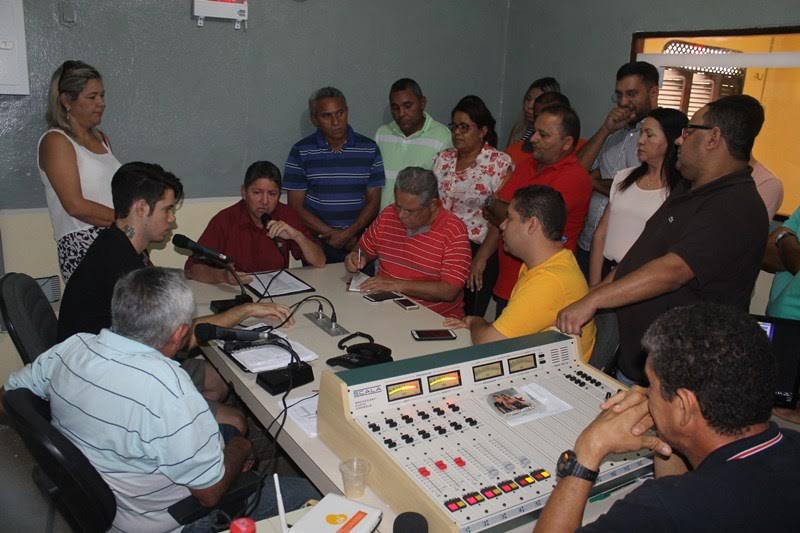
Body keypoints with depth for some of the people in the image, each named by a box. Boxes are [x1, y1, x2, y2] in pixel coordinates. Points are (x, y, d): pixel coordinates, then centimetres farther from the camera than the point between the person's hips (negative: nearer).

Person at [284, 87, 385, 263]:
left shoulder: (369, 149, 4)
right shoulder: (301, 151, 1)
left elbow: (373, 201, 4)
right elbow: (296, 206, 0)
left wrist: (348, 234, -10)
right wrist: (332, 234, -9)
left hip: (359, 241, 1)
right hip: (316, 244, 0)